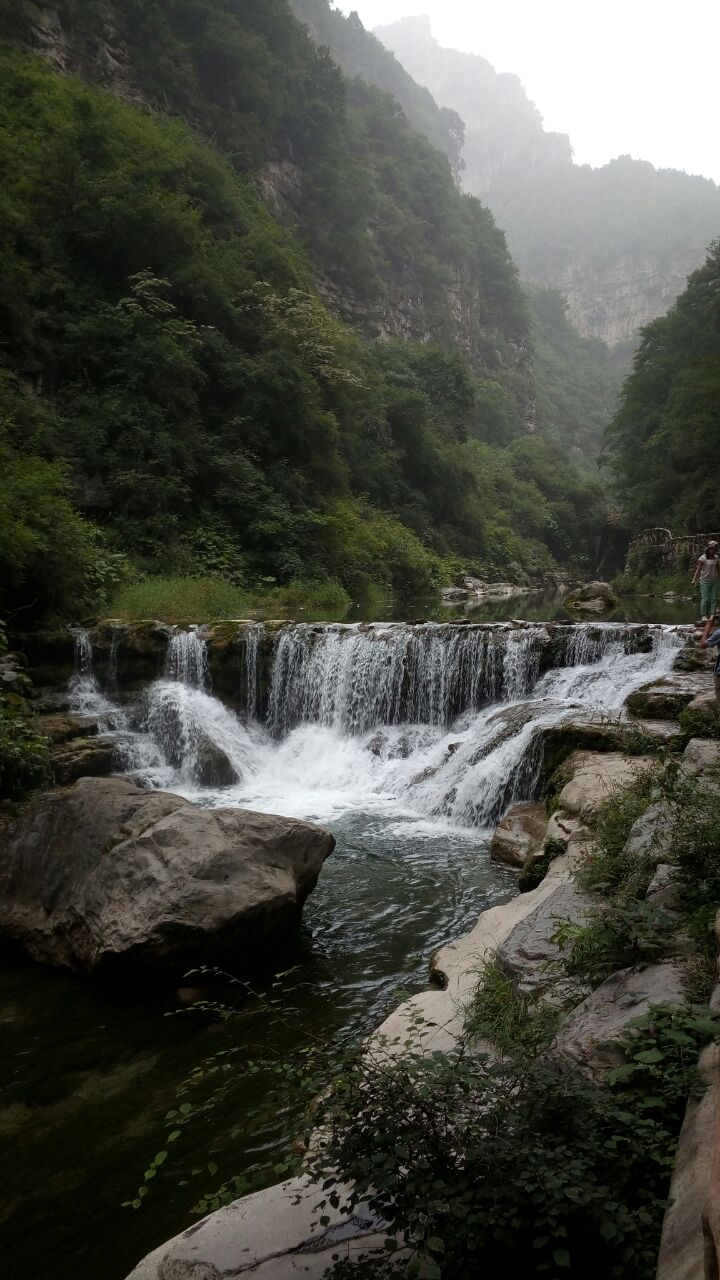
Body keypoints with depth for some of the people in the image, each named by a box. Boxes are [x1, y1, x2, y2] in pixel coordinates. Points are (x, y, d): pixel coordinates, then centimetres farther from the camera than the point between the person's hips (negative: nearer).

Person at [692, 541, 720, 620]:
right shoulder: (702, 558, -10)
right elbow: (698, 569, -8)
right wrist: (694, 580, -10)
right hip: (705, 581, -5)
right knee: (705, 599, -4)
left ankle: (712, 616, 10)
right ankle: (704, 616, 2)